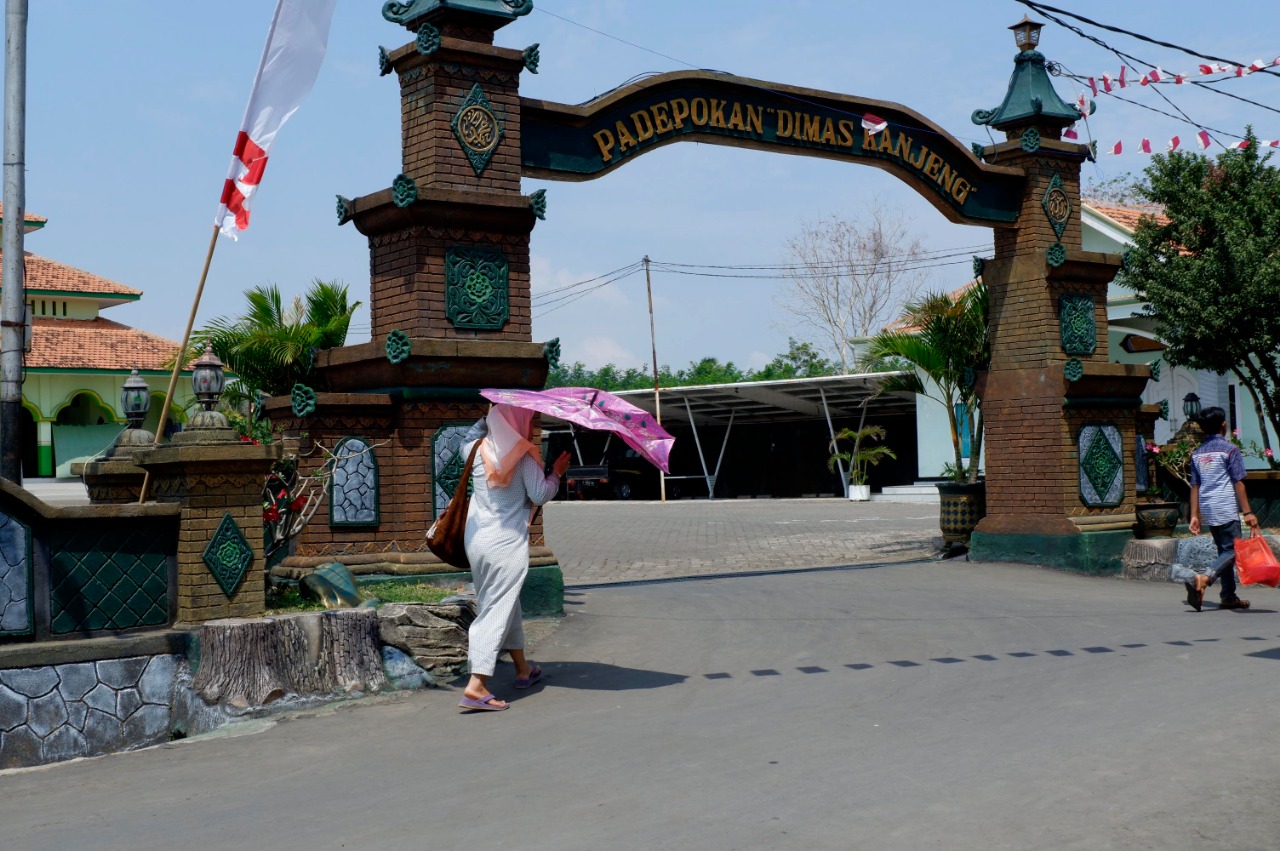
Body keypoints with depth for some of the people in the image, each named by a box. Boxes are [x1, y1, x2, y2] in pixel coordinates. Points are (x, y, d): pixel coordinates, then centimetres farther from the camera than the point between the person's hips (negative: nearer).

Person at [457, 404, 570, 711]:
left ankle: (523, 669, 35)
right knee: (498, 609, -7)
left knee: (507, 604, 21)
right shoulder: (525, 456, -9)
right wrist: (556, 473, 5)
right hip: (507, 543, -7)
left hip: (476, 539, 7)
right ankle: (476, 685, -16)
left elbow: (467, 440, 30)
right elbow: (540, 495, -10)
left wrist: (487, 419, 27)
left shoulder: (479, 450, 7)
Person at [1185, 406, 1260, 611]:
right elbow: (1238, 483, -9)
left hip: (1208, 510, 7)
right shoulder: (1229, 449, -6)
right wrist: (1247, 512, -9)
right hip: (1227, 509, -7)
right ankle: (1203, 579, -28)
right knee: (1232, 551, -6)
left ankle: (1229, 597, 17)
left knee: (1224, 550, 15)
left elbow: (1195, 486, 10)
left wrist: (1194, 515, 11)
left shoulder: (1197, 453, 11)